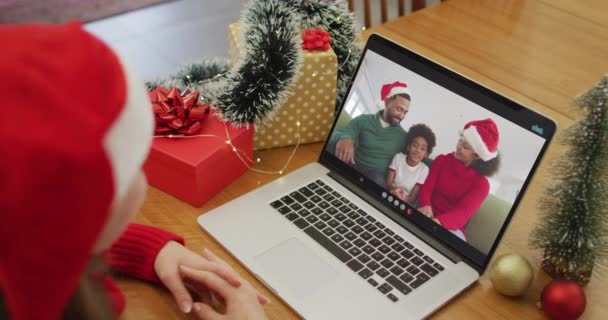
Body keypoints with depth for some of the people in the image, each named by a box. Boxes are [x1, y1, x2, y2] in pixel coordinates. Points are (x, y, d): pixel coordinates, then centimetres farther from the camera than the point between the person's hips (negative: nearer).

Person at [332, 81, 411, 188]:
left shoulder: (403, 136, 10)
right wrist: (345, 138, -29)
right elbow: (337, 135, -5)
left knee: (378, 180, -39)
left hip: (376, 175, -1)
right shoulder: (363, 120, 7)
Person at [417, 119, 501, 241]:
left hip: (450, 228, -1)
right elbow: (426, 188, -4)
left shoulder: (480, 184, -2)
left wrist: (438, 222, -41)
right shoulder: (441, 160, 8)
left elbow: (463, 212, -17)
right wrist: (425, 205, -31)